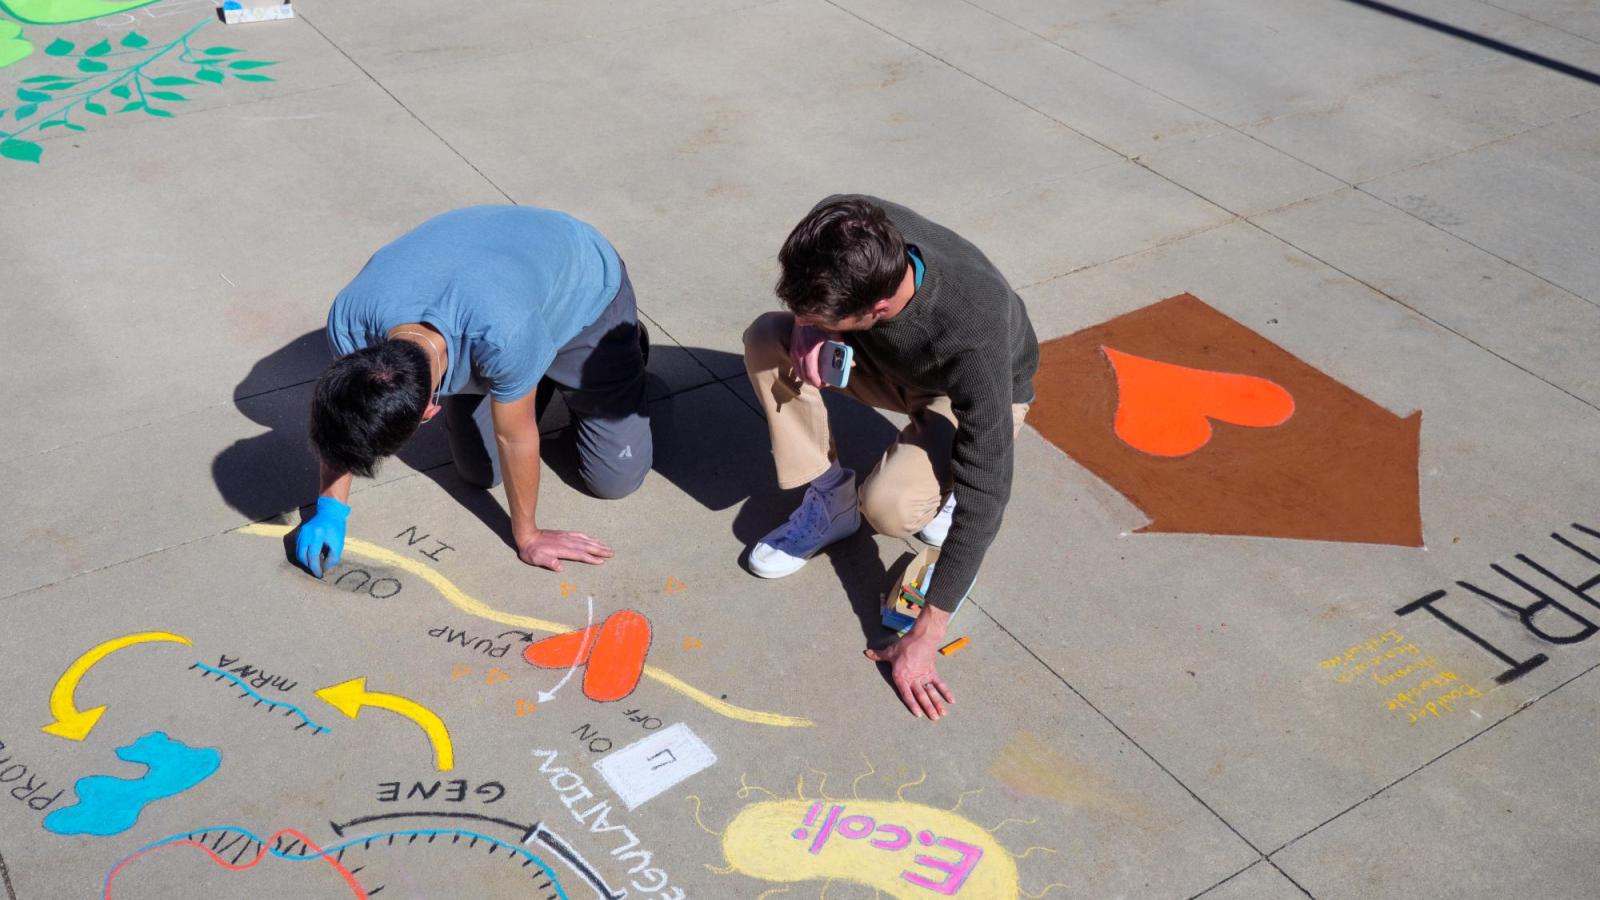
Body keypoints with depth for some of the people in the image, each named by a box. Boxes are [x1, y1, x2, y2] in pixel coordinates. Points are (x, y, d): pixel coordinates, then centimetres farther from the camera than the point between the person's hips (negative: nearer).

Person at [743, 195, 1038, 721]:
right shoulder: (841, 230, -31)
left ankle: (943, 480, 2)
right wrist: (810, 325, -28)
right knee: (766, 339, -22)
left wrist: (924, 637, -35)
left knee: (887, 507, -33)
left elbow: (985, 495, -37)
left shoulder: (972, 336, -44)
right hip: (889, 361, 5)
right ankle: (829, 501, -6)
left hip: (979, 395, -5)